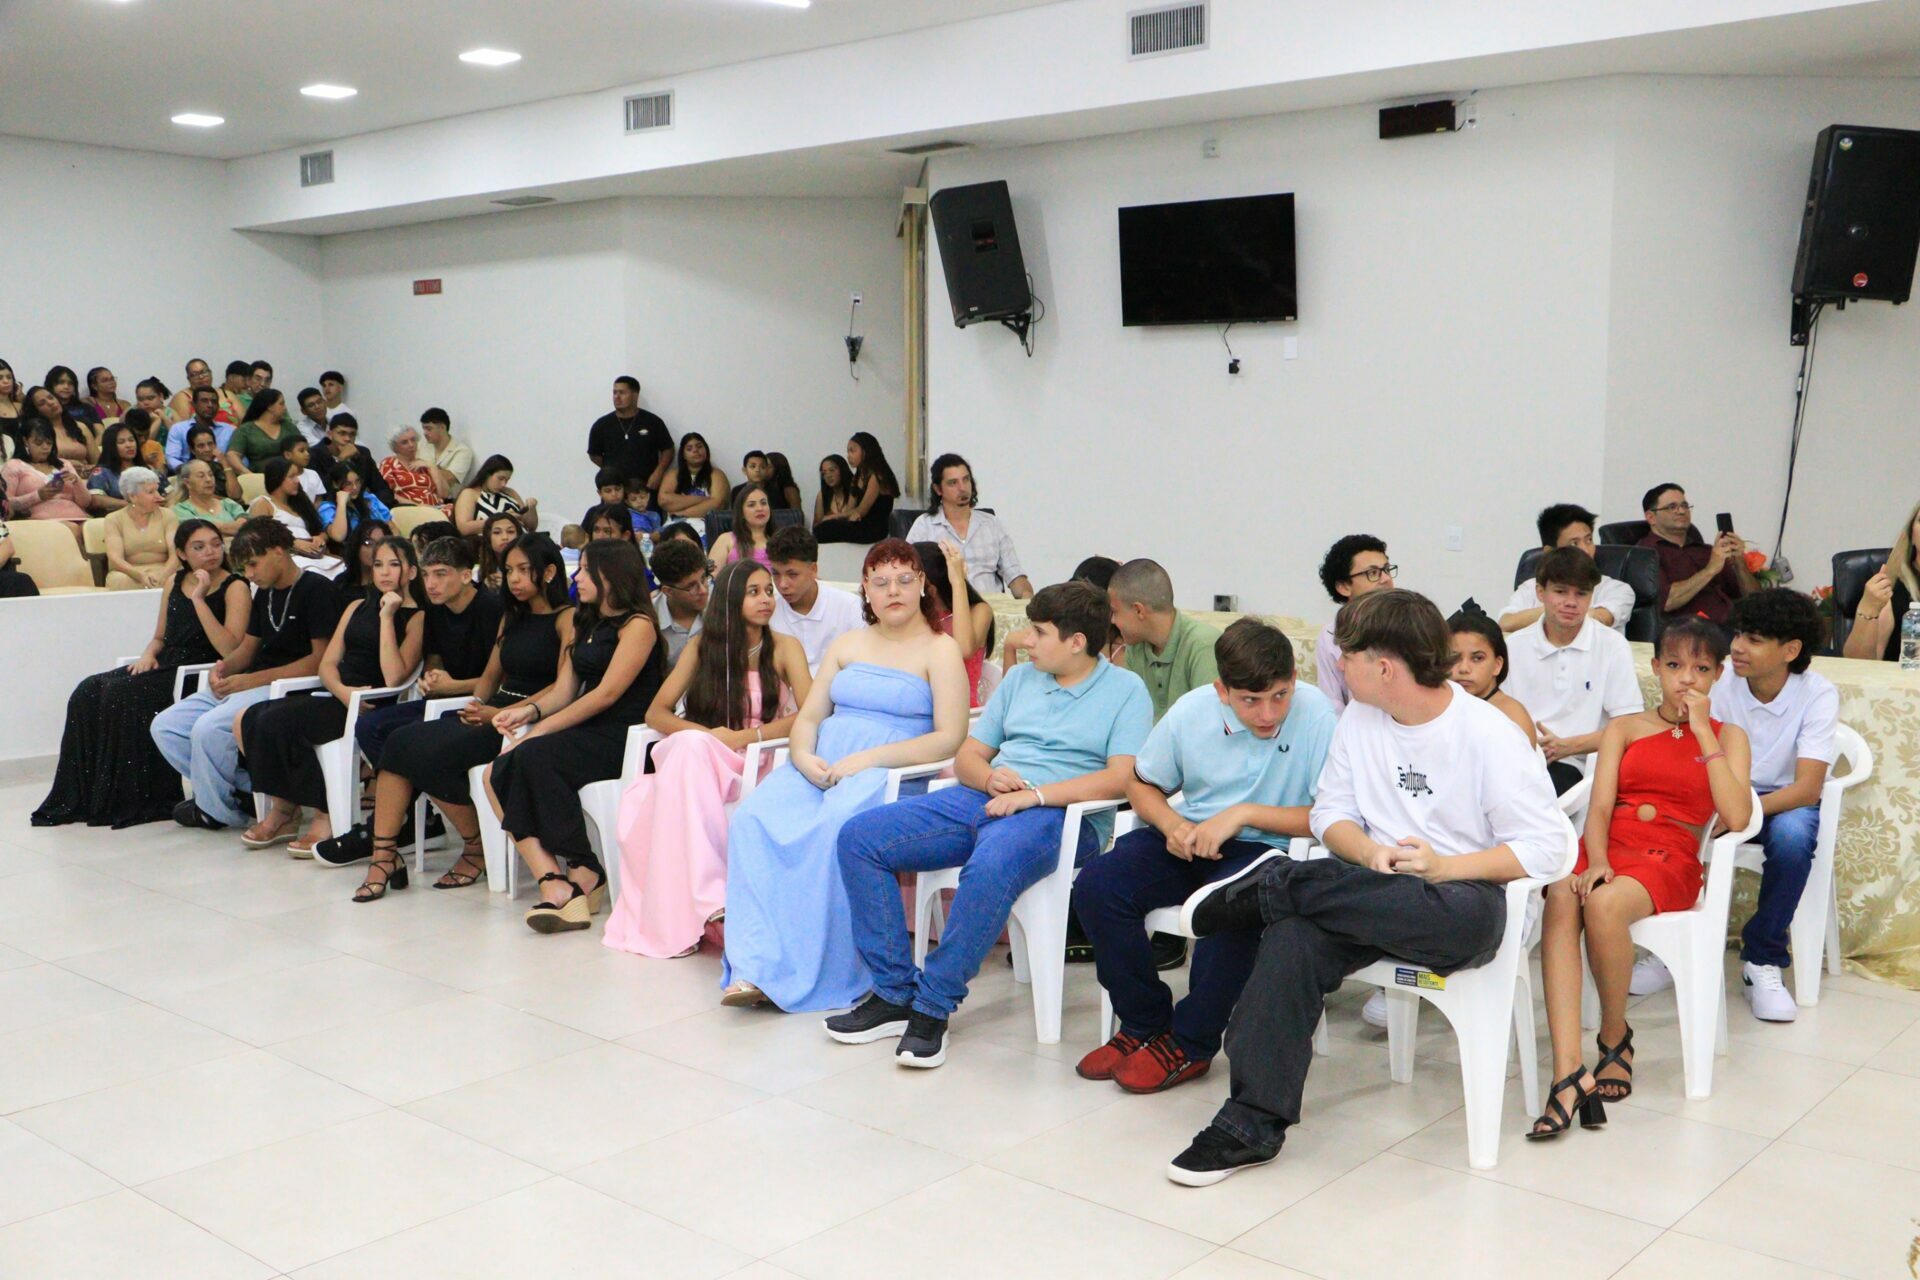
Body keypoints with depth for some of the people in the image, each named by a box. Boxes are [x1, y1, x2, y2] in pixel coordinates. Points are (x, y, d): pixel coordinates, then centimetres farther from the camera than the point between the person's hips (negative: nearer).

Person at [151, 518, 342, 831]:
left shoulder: (316, 589, -10)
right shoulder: (265, 594, 17)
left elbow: (321, 659, -17)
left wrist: (252, 679, -18)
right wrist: (223, 667, -2)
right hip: (245, 685, 10)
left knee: (208, 728, -29)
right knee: (165, 727, -2)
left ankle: (216, 810, -4)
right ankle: (245, 788, -4)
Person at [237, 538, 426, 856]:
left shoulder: (417, 618, 0)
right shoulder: (358, 607, 21)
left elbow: (393, 677, -13)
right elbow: (327, 662, 13)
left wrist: (387, 617, -11)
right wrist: (342, 690, -9)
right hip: (335, 698, 7)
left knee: (276, 721, -24)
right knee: (247, 720, -11)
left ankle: (324, 816, -13)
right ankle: (282, 810, 0)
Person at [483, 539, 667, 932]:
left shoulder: (637, 626, -4)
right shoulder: (587, 625, 24)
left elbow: (607, 693, -13)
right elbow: (565, 690, 17)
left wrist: (541, 730, -16)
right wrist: (531, 710, -5)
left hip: (624, 738, -8)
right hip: (586, 733, 8)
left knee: (535, 756, -31)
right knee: (497, 773, -16)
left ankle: (584, 874, -20)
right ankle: (554, 882, -31)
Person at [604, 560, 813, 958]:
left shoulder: (784, 648, 4)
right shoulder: (703, 645, 13)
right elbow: (656, 712, 7)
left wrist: (743, 736, -19)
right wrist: (706, 734, -13)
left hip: (760, 766, -3)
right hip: (698, 762, 3)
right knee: (640, 796, -32)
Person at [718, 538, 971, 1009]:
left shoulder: (940, 649, 6)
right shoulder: (849, 644, 24)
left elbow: (950, 738, -6)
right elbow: (807, 718, 20)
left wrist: (868, 759, -15)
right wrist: (804, 757, -5)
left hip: (889, 773, -5)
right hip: (819, 767, 5)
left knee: (835, 827, -37)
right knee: (753, 818, -26)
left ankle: (820, 974, -27)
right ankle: (756, 966, -32)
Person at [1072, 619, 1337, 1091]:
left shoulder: (1315, 713, -16)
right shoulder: (1191, 711, -5)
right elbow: (1142, 783, 11)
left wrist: (1245, 813, -22)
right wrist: (1172, 825, -10)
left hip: (1265, 848, -4)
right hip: (1189, 838, 4)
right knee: (1096, 886, -19)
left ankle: (1189, 1044, -10)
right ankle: (1144, 1024, 2)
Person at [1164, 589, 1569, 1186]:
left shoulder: (1489, 735, -9)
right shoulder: (1359, 717, 9)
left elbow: (1549, 847, -12)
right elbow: (1331, 812, 9)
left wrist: (1442, 865, -22)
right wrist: (1371, 853, -14)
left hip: (1461, 896, -3)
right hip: (1373, 891, 4)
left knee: (1470, 916, -41)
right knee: (1292, 936, -28)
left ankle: (1270, 884, -23)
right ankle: (1253, 1121, -26)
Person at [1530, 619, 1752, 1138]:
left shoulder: (1727, 737, 15)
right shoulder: (1625, 729, 20)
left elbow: (1736, 817, -4)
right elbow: (1599, 807, 6)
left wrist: (1702, 732, -3)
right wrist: (1595, 861, -14)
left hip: (1669, 861, -2)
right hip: (1604, 848, 2)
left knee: (1603, 904, -37)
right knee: (1561, 900, -35)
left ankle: (1615, 1039, -12)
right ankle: (1568, 1076, -43)